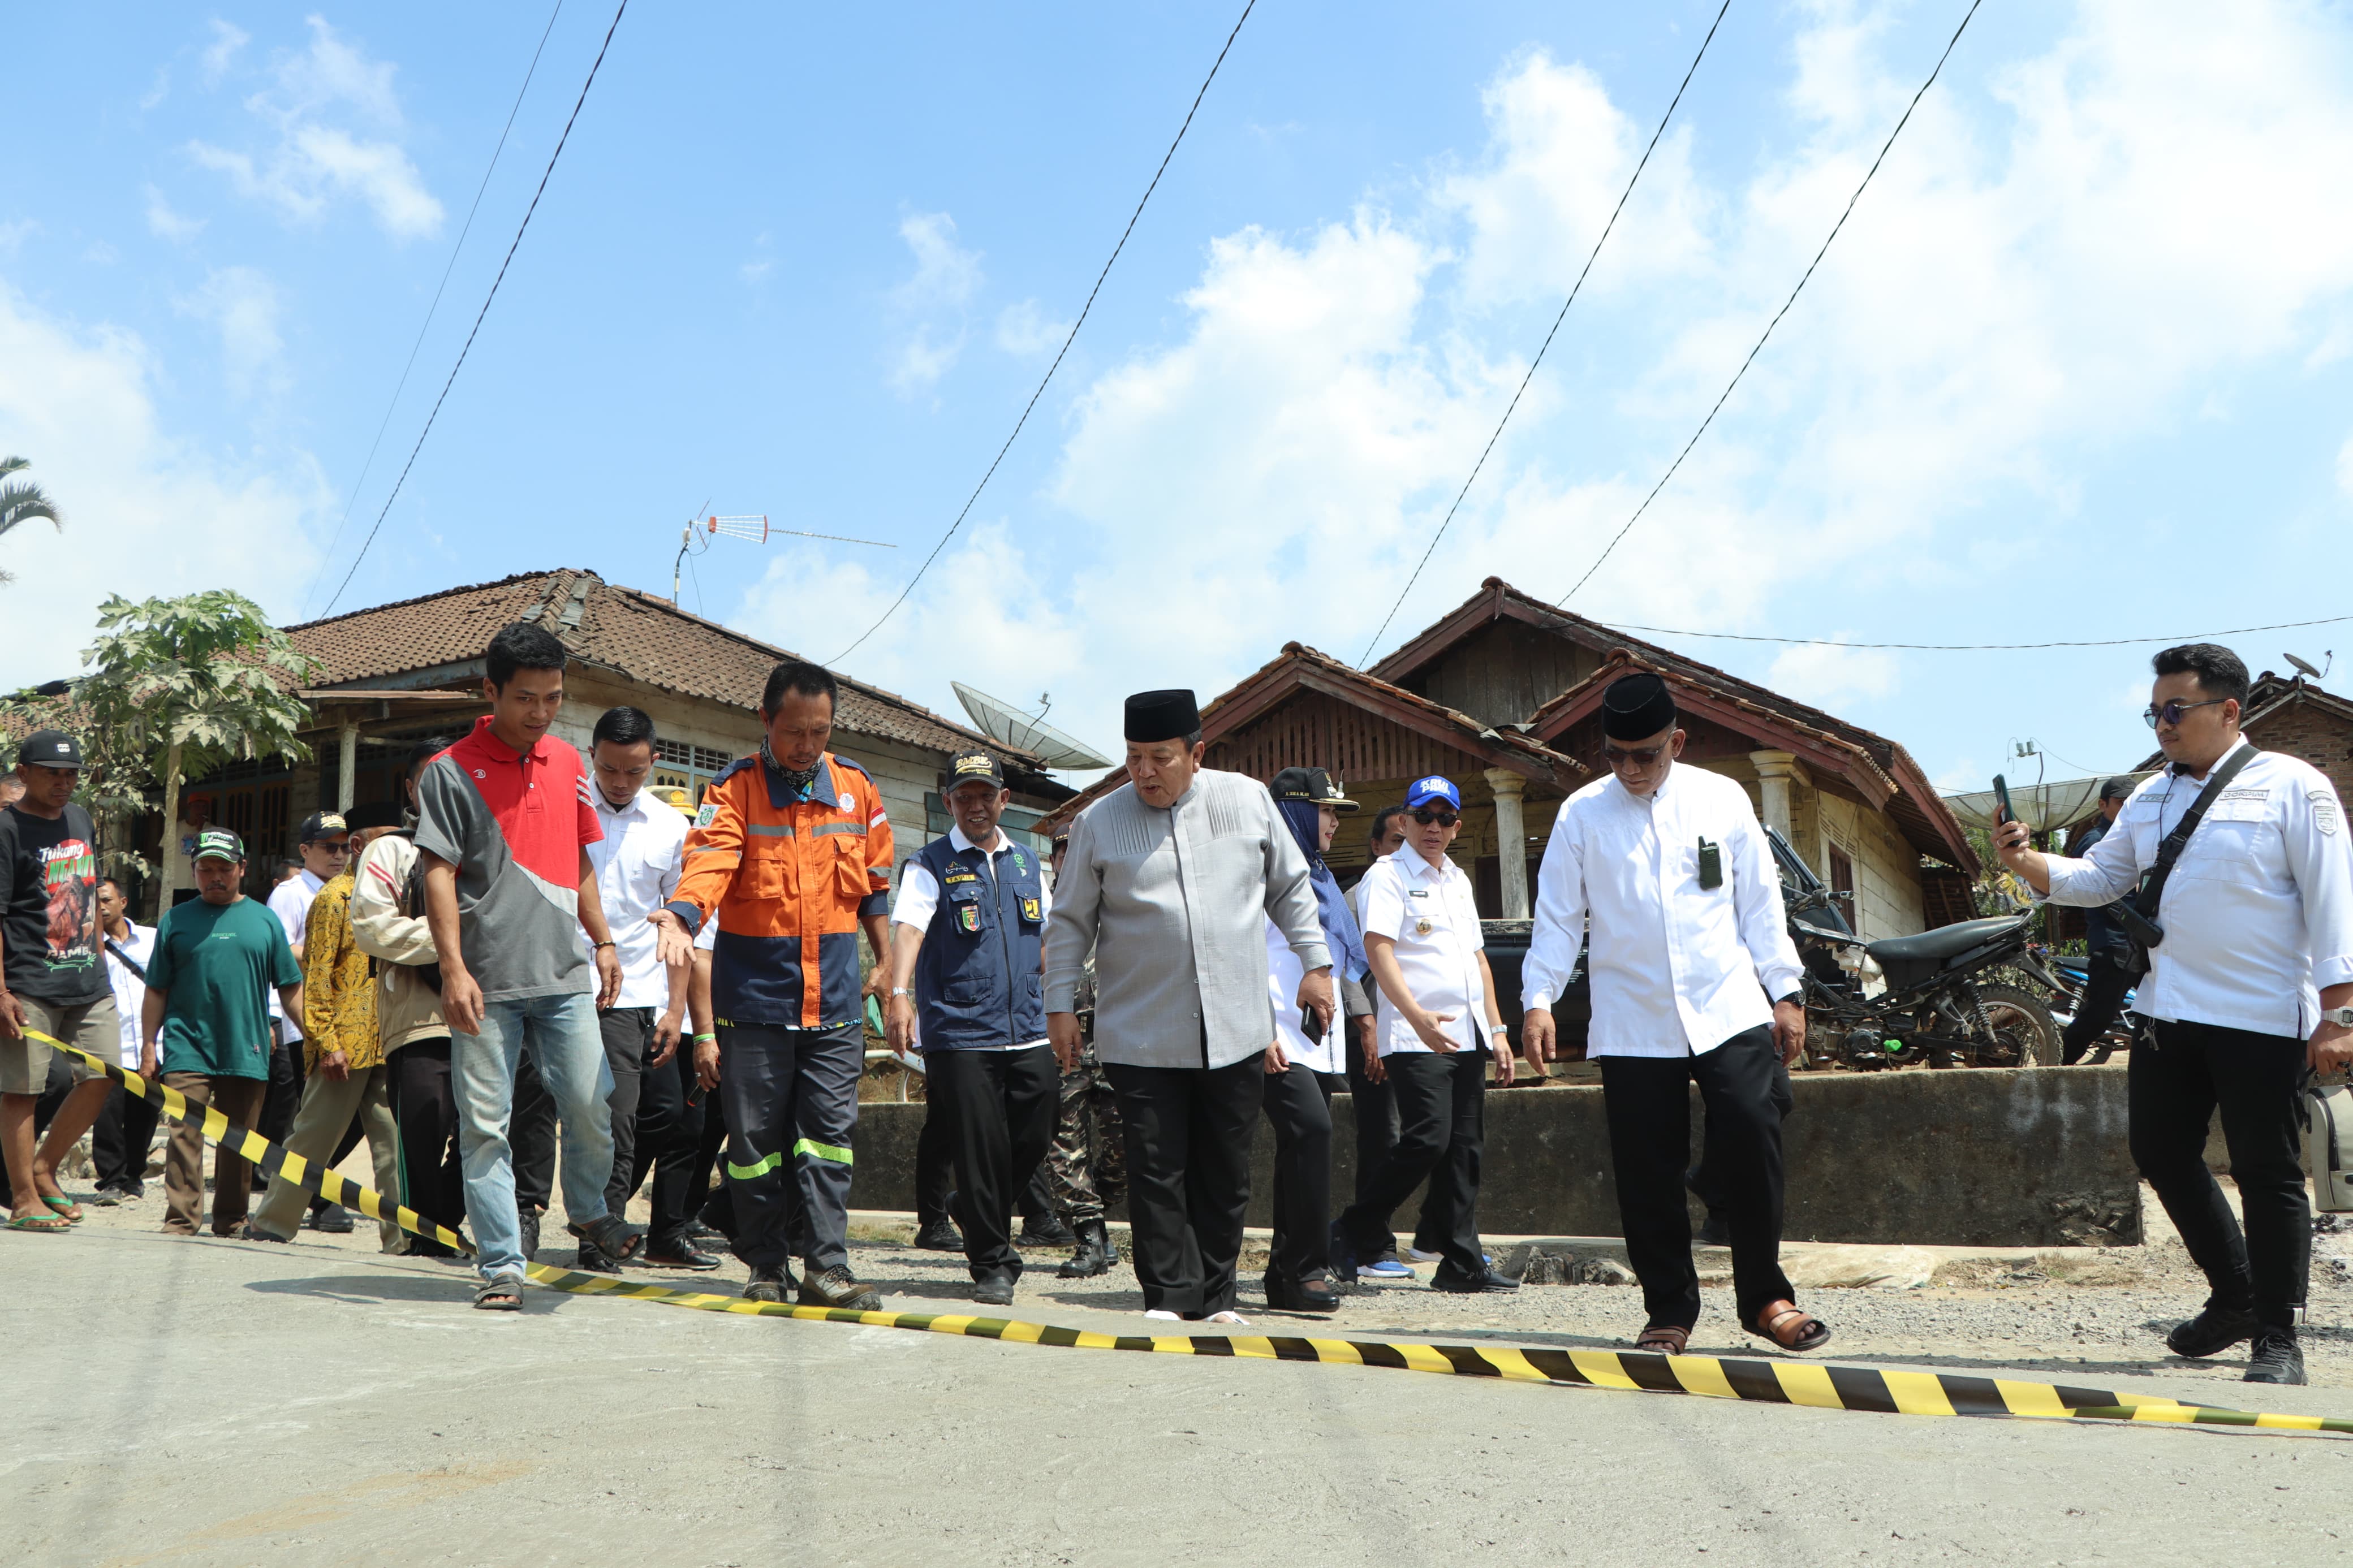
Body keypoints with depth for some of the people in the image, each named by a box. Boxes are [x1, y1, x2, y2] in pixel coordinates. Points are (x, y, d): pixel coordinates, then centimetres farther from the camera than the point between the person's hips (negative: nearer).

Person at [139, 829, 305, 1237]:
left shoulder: (264, 920, 9)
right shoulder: (176, 920, 7)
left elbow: (290, 988, 10)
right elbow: (156, 991, 9)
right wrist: (148, 1045, 3)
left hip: (247, 1051, 1)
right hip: (187, 1048, -1)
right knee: (185, 1134, -10)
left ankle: (231, 1220, 19)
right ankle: (181, 1219, -6)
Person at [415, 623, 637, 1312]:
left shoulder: (569, 763, 13)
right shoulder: (452, 771, -2)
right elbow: (439, 875, -6)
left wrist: (602, 941, 19)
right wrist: (453, 970, -14)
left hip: (564, 975, 4)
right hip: (487, 982, -3)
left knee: (589, 1103, -2)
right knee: (485, 1124, 0)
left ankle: (590, 1210, 25)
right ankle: (501, 1266, 9)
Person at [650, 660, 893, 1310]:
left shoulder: (856, 787, 7)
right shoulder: (733, 789, -3)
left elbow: (875, 883, 17)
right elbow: (709, 861, -20)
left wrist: (883, 961, 16)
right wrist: (681, 915, -39)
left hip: (835, 996, 2)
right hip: (755, 993, -2)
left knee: (829, 1132, 0)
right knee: (755, 1135, 5)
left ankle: (826, 1267, 5)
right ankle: (766, 1268, 17)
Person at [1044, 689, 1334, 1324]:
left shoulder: (1249, 800, 4)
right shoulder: (1099, 823, 0)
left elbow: (1291, 888, 15)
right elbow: (1070, 923, 7)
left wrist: (1314, 963, 11)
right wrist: (1060, 1004, 4)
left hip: (1236, 1029, 2)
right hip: (1141, 1035, -2)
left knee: (1226, 1175, 8)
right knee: (1156, 1170, -4)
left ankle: (1215, 1297, 21)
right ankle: (1168, 1296, 8)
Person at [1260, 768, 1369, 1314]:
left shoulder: (1319, 877, 23)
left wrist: (1355, 1022, 24)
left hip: (1321, 1039, 9)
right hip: (1280, 1041, -9)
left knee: (1304, 1146, 7)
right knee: (1311, 1130, -21)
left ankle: (1286, 1277, 11)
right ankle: (1305, 1270, -18)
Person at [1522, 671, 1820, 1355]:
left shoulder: (1722, 799, 5)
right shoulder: (1581, 814, 2)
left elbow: (1760, 904, 9)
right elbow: (1556, 917, 3)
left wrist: (1786, 992, 7)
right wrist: (1538, 999, -6)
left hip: (1729, 1011, 0)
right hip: (1631, 1025, 0)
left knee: (1753, 1140, -10)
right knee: (1648, 1172, 2)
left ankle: (1764, 1296, 8)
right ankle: (1670, 1310, 18)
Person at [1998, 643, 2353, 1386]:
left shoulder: (2291, 787, -6)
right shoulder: (2150, 798, 12)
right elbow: (2099, 879, 14)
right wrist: (2029, 863, -5)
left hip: (2261, 1019, -6)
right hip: (2167, 1014, 7)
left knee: (2266, 1172, 1)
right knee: (2162, 1156, 12)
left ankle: (2277, 1337, 14)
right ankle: (2236, 1296, 31)